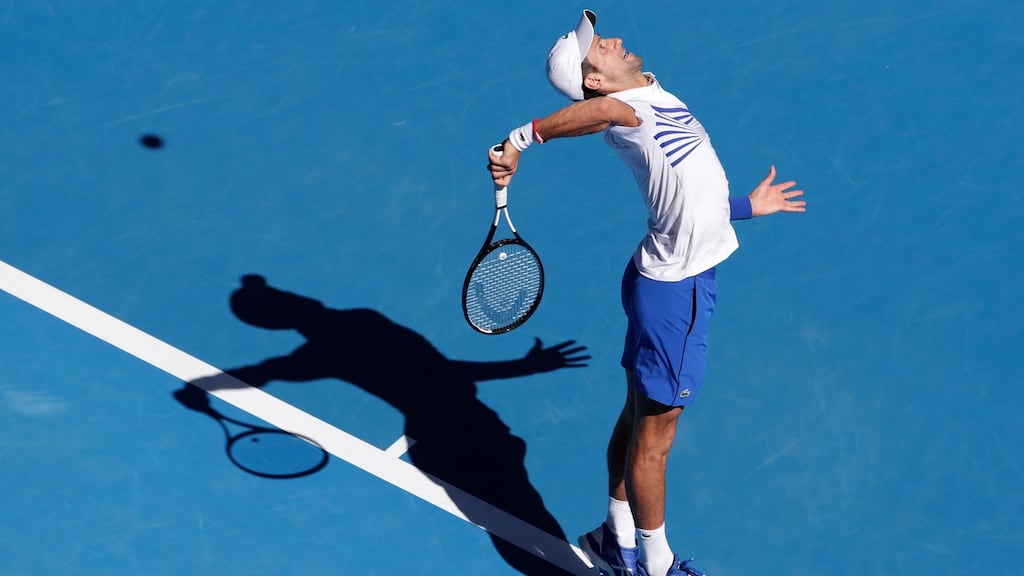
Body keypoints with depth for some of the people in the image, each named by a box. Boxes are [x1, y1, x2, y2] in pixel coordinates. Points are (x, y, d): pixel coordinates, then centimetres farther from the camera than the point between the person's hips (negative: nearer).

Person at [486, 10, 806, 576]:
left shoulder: (654, 98, 14)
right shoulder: (630, 106, -17)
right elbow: (606, 111, -45)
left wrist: (747, 205, 35)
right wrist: (524, 136, -45)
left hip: (674, 278, 9)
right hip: (674, 289, -9)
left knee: (639, 416, 20)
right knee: (653, 438, 3)